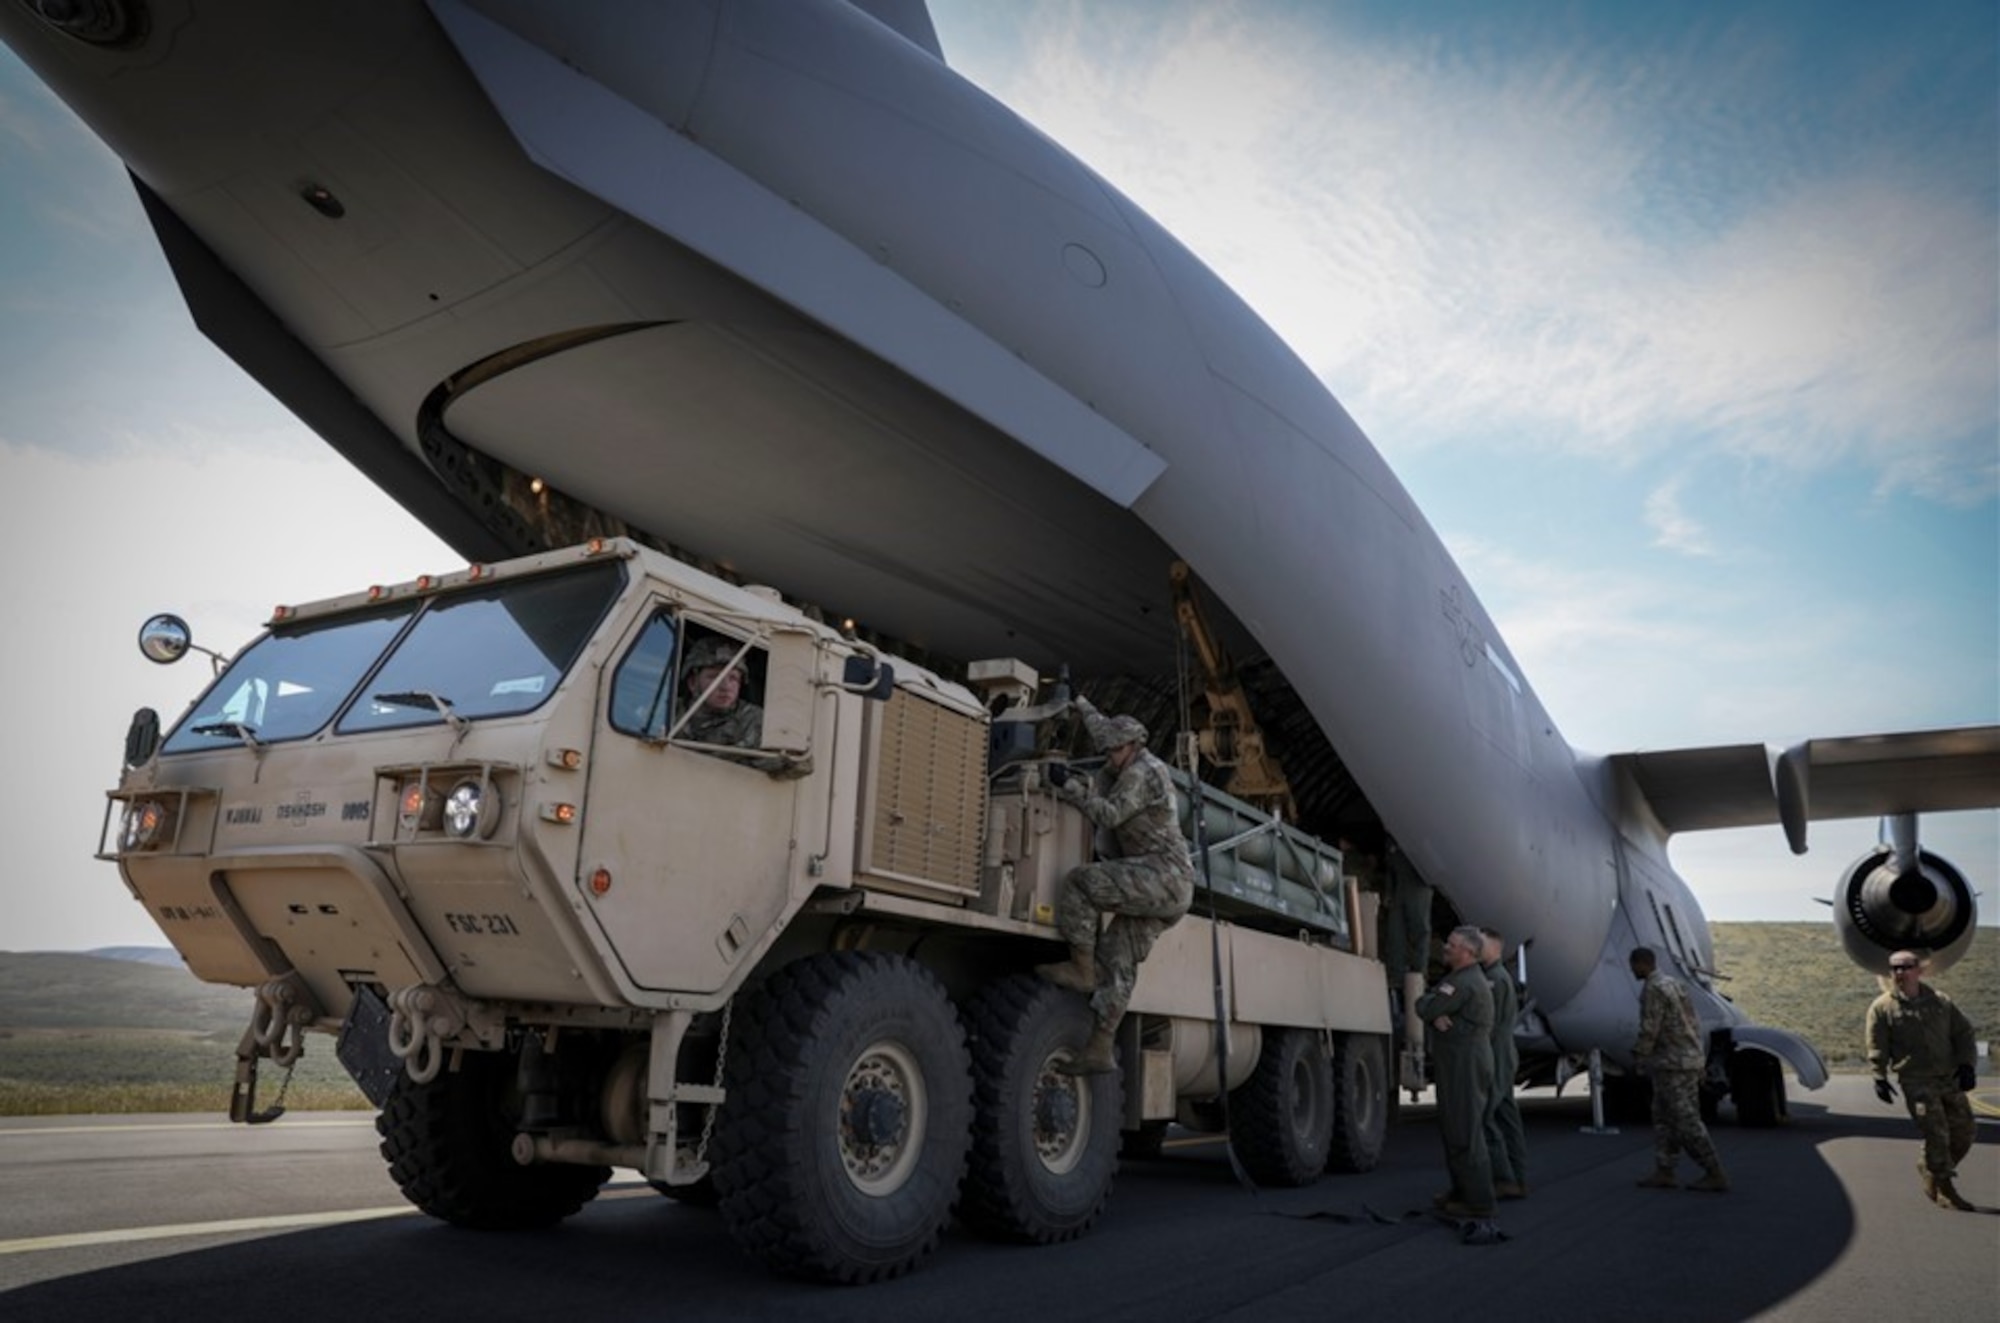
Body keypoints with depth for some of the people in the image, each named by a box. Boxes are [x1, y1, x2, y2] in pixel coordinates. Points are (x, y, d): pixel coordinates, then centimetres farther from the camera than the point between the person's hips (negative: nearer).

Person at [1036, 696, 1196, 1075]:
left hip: (1163, 874, -10)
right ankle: (1099, 1048, -5)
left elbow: (1110, 814, -19)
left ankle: (1082, 969, -13)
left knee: (1081, 882, -19)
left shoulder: (1143, 771, -8)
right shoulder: (1134, 769, 21)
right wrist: (1079, 703, 43)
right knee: (1117, 960, 0)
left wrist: (1068, 785, -17)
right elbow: (1103, 730, 37)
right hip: (1159, 887, 10)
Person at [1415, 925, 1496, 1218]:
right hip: (1461, 1063, 11)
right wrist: (1436, 1015, -14)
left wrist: (1428, 1000, 3)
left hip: (1465, 1065, -11)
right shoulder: (1462, 975, 14)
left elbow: (1424, 1008, -19)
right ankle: (1462, 1190, 29)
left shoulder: (1463, 984, -20)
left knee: (1465, 1132, -6)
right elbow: (1428, 1006, 7)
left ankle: (1478, 1202, 0)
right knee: (1452, 1126, 18)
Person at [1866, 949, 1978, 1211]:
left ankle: (1929, 1168, 28)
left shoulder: (1940, 1001, 9)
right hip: (1916, 1082, -4)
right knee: (1937, 1135, -10)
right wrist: (1880, 1077, -9)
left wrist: (1966, 1064, 0)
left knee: (1963, 1133, 6)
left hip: (1950, 1078, 5)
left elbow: (1963, 1032, 14)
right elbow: (1877, 1047, -1)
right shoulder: (1882, 1007, -1)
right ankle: (1944, 1190, 3)